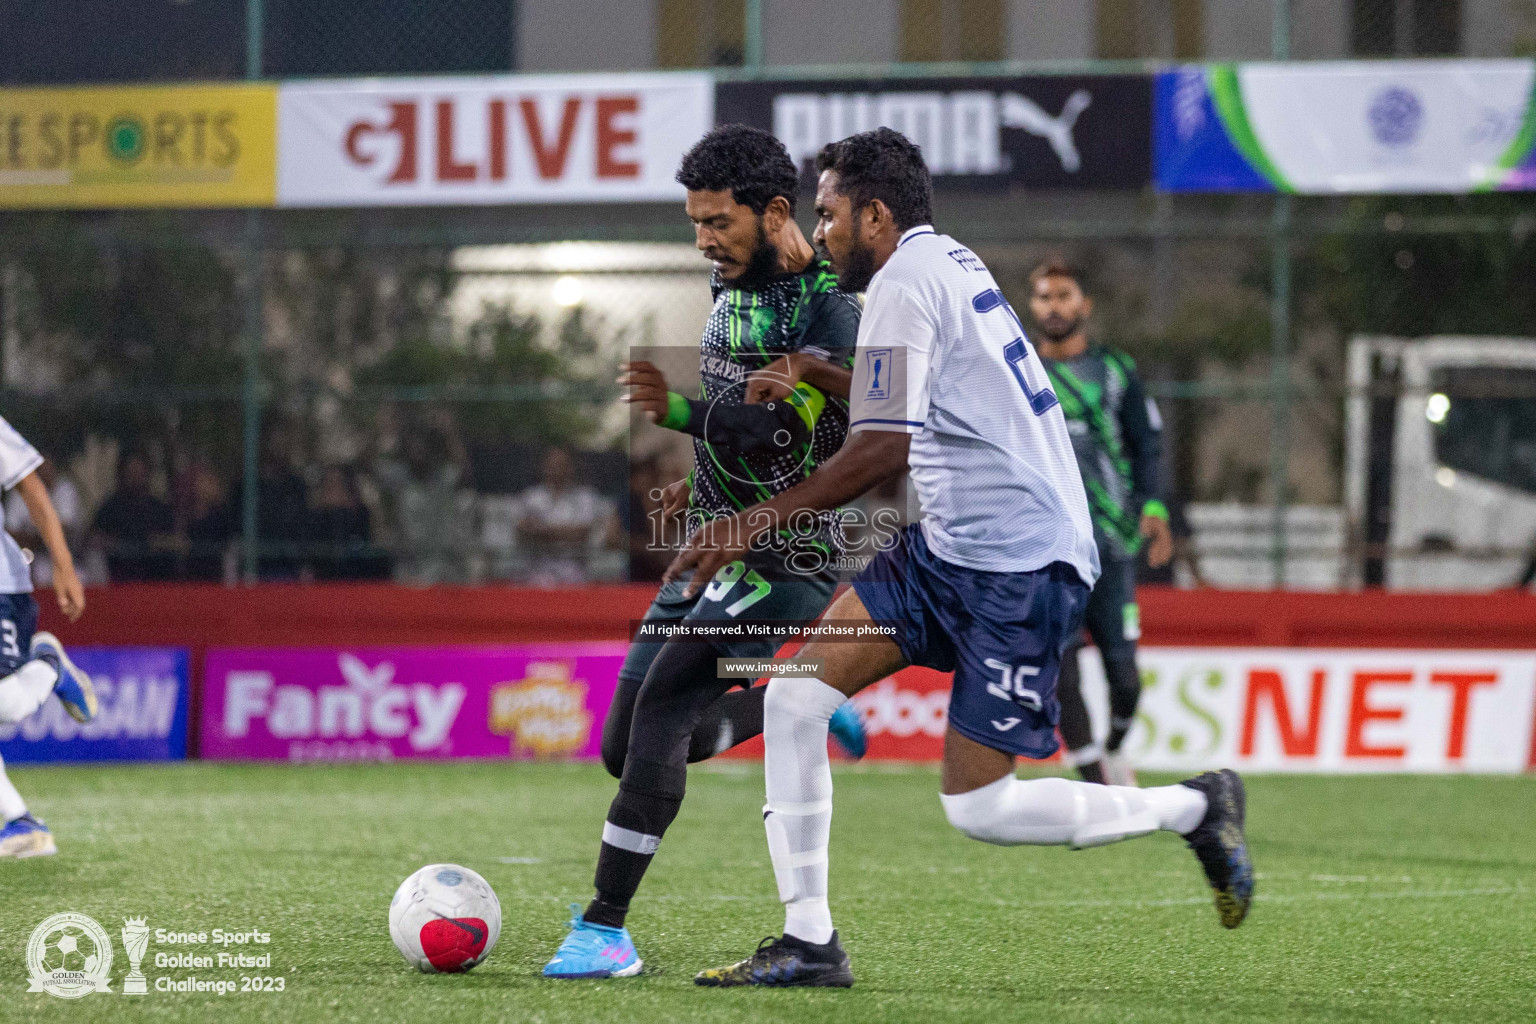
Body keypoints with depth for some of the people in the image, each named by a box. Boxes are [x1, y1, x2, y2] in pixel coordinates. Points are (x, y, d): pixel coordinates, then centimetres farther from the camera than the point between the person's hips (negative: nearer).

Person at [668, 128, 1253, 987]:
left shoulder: (905, 281, -13)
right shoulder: (953, 264, 16)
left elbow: (886, 447, -22)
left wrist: (763, 518, -17)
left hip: (1020, 565, -10)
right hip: (949, 550, 10)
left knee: (978, 808, -8)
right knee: (795, 697, -2)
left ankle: (1195, 809, 11)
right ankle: (809, 942, 1)